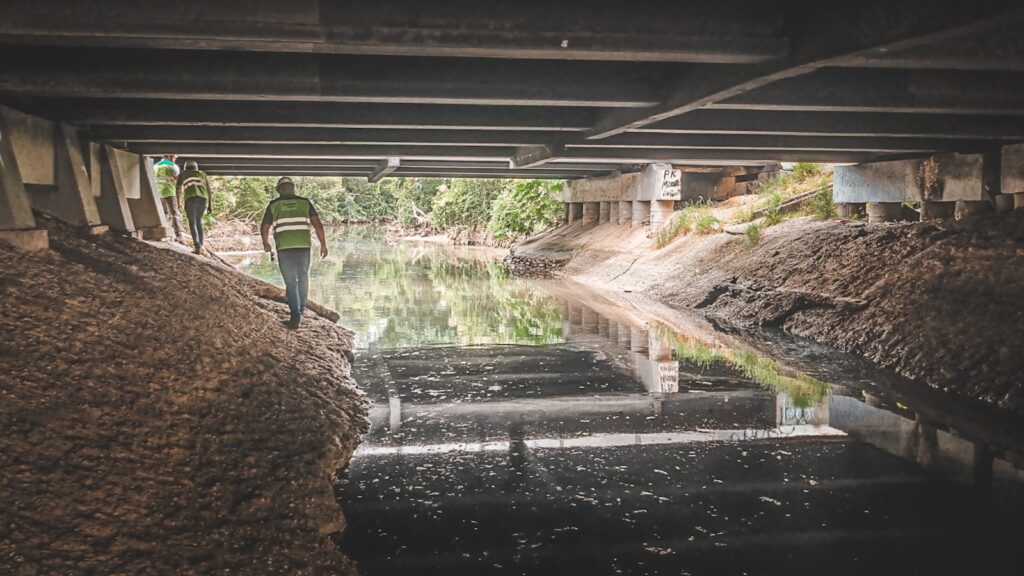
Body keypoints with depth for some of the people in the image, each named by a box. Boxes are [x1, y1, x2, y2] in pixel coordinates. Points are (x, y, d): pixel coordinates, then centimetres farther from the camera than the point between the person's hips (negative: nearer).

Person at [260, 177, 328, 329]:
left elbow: (264, 228, 10)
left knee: (291, 282, 6)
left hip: (284, 248, -1)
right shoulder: (305, 202, 8)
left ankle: (295, 316, 0)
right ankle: (301, 308, 33)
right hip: (304, 246, 1)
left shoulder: (274, 205, 7)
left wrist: (266, 244, 27)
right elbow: (318, 224, -1)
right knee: (303, 278, 23)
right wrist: (323, 244, 3)